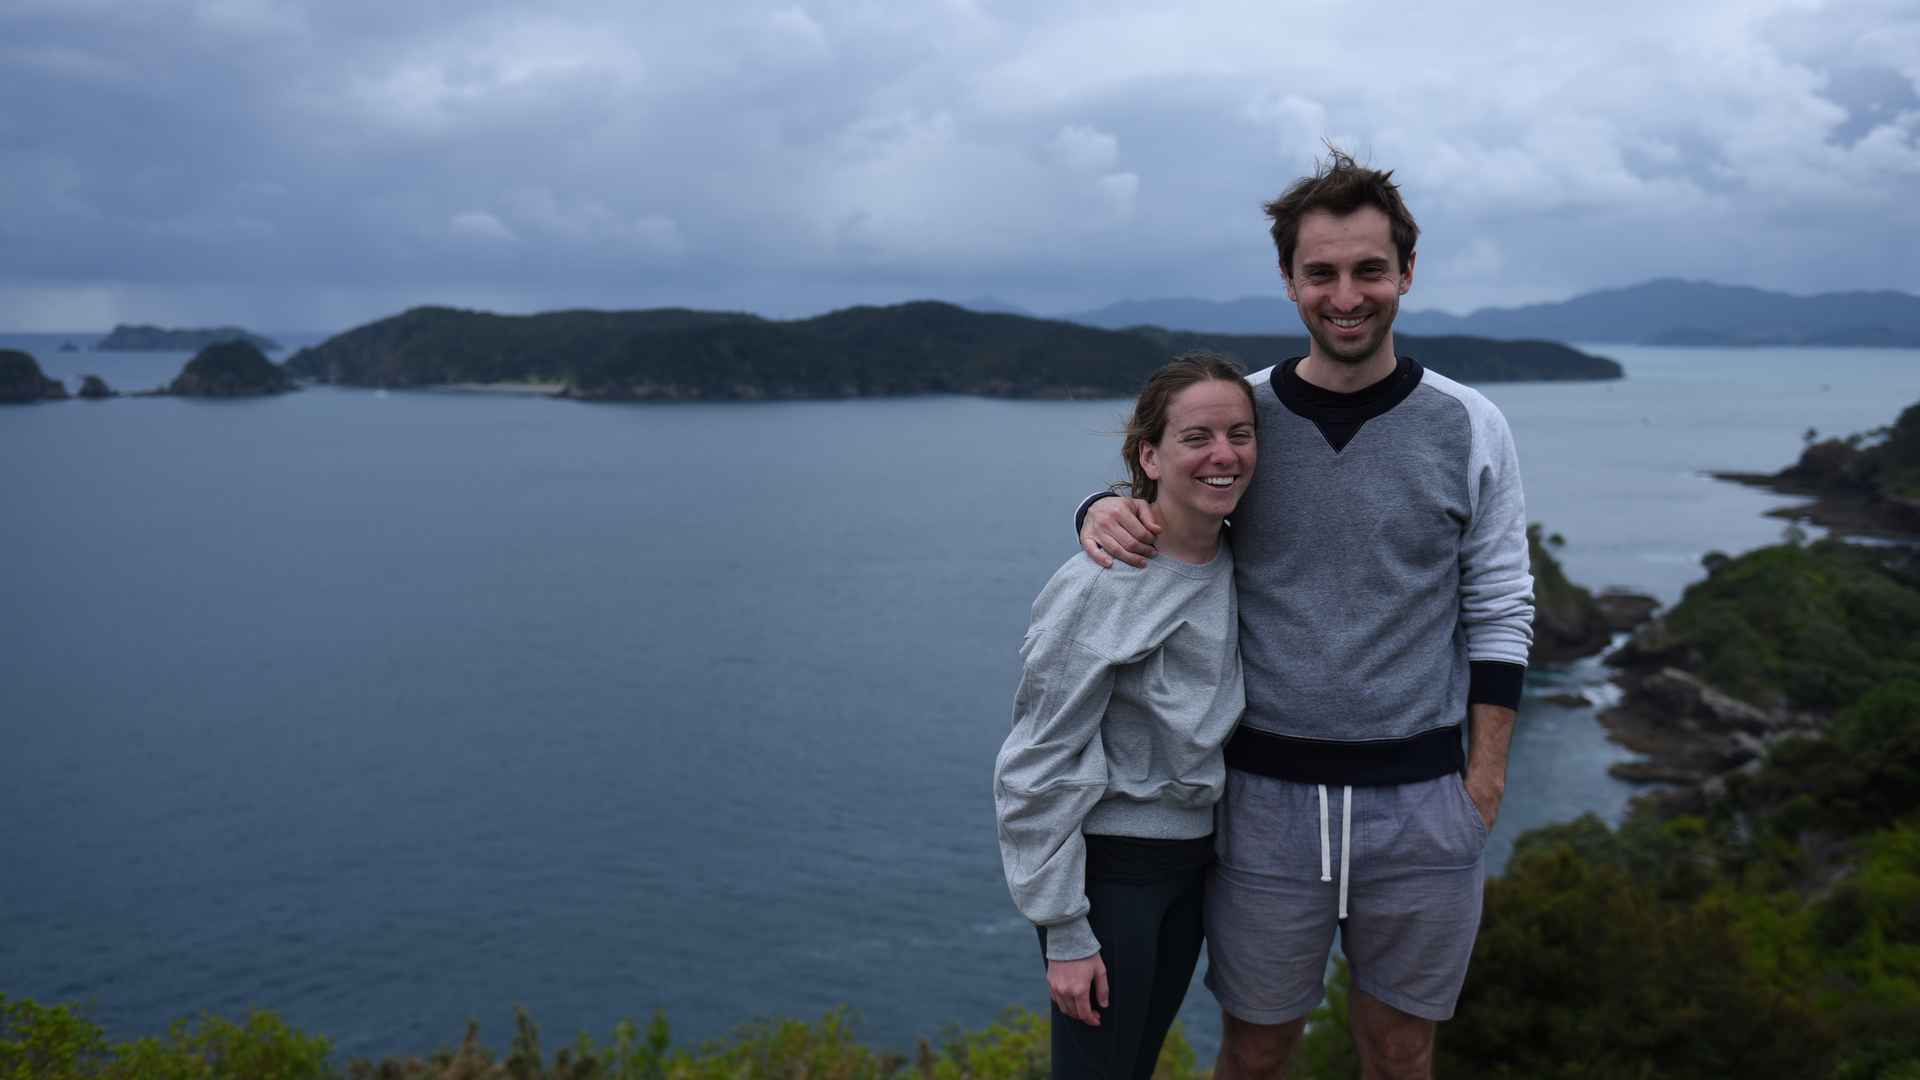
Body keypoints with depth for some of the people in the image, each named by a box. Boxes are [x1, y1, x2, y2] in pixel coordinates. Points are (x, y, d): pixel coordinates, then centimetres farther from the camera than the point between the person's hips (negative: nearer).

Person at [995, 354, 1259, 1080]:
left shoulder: (1237, 563, 0)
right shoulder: (1098, 588, -21)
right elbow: (1040, 767, -18)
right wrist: (1065, 933, -16)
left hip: (1192, 858, 7)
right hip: (1108, 866, -6)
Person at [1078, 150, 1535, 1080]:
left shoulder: (1469, 427, -2)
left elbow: (1500, 612, 2)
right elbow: (1152, 495, 12)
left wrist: (1484, 782, -1)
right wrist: (1104, 512, -13)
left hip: (1421, 804, 0)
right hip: (1267, 800, 0)